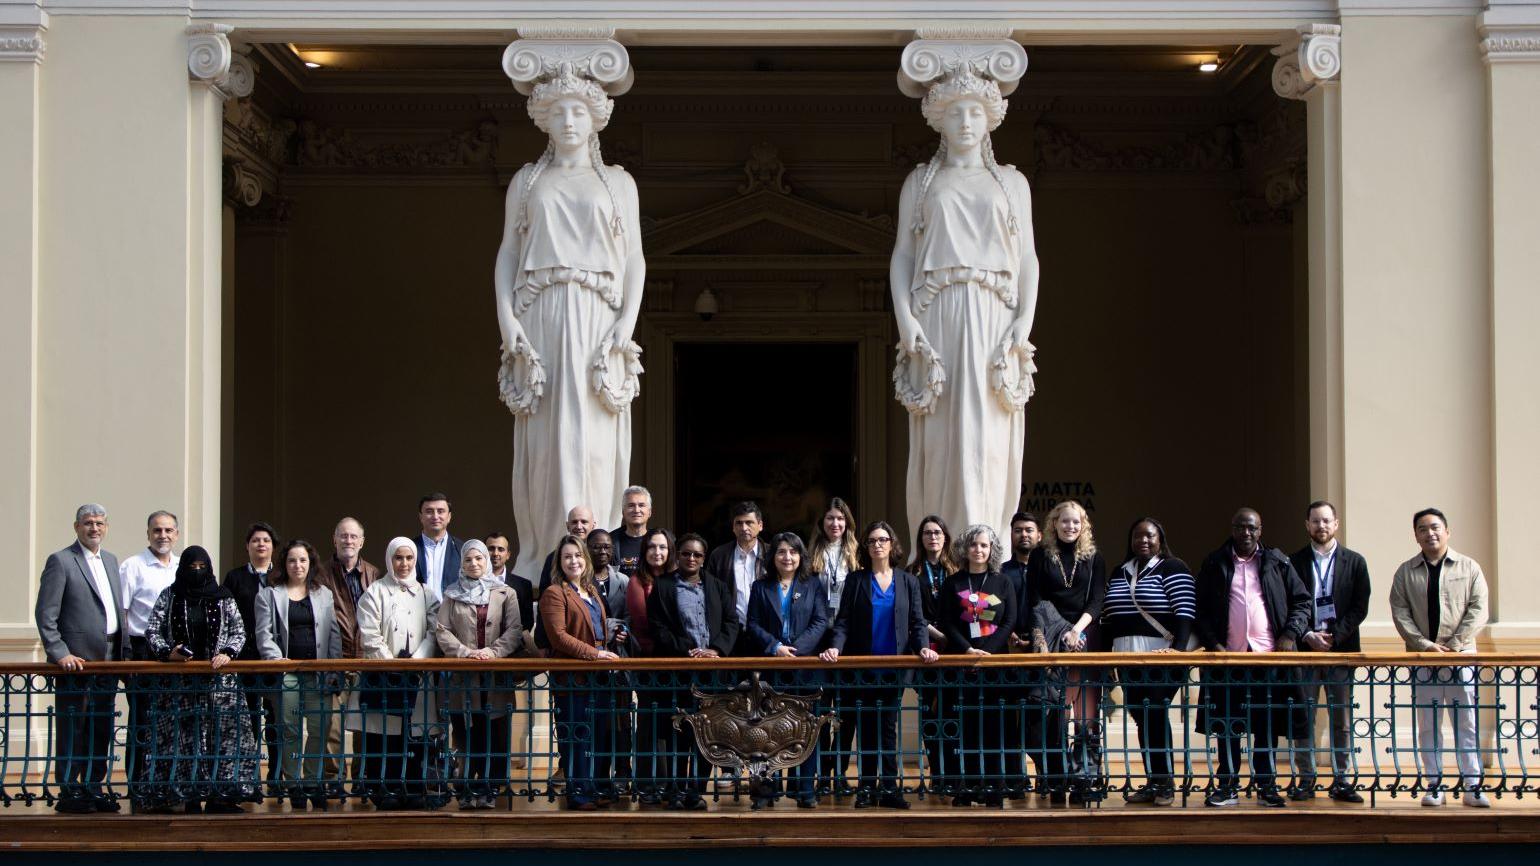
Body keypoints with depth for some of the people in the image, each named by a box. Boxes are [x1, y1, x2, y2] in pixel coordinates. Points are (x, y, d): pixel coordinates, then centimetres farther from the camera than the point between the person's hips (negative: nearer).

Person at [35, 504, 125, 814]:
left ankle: (93, 787, 16)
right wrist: (60, 654, -16)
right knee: (72, 728, -3)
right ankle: (68, 792, 1)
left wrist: (121, 653, 10)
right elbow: (45, 614, -9)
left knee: (101, 729, 9)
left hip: (108, 660, 7)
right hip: (77, 659, -7)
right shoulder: (60, 561, -5)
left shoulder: (110, 561, 17)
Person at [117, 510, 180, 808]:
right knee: (142, 721, -2)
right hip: (144, 651, -5)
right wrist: (125, 650, -12)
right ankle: (137, 785, 1)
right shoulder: (132, 566, -1)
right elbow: (120, 611, -4)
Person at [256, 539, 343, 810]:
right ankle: (293, 785, 4)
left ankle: (314, 782, 5)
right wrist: (275, 657, -14)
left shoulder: (324, 594, 14)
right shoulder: (269, 595, 9)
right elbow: (264, 634, 2)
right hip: (286, 671, -1)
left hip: (318, 671, 2)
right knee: (290, 730, -2)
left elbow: (334, 634, 11)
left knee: (320, 728, -3)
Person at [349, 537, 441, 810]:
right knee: (382, 735, -7)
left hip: (416, 673, 3)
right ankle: (381, 789, -4)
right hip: (381, 674, -3)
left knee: (415, 734, -2)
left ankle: (414, 789, 2)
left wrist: (416, 660, -8)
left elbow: (433, 632, 6)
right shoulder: (376, 592, 4)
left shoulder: (425, 593, 14)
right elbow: (369, 635, -3)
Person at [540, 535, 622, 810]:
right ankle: (578, 792, 1)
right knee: (576, 736, -5)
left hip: (598, 674, 8)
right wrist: (593, 653, -20)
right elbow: (558, 635, -16)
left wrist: (608, 651, 12)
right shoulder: (554, 594, -7)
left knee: (601, 733, 9)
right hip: (572, 677, -8)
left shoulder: (592, 591, 19)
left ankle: (598, 787, 18)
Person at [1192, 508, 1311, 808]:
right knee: (1228, 724, 1)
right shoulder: (1214, 564, 9)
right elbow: (1200, 609, 8)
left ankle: (1266, 785, 9)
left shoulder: (1276, 563, 9)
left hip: (1269, 653, 0)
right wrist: (1212, 643, -5)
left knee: (1267, 724, 2)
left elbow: (1301, 601, 11)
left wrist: (1290, 634, -3)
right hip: (1228, 655, 0)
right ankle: (1227, 785, 7)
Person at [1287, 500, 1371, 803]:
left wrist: (1334, 637, -9)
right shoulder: (1294, 562, 7)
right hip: (1304, 651, 0)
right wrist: (1308, 636, -10)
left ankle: (1341, 780, 4)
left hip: (1342, 650, 0)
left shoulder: (1354, 562, 8)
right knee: (1304, 718, -1)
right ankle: (1305, 778, 4)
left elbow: (1360, 607, 2)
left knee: (1342, 719, 1)